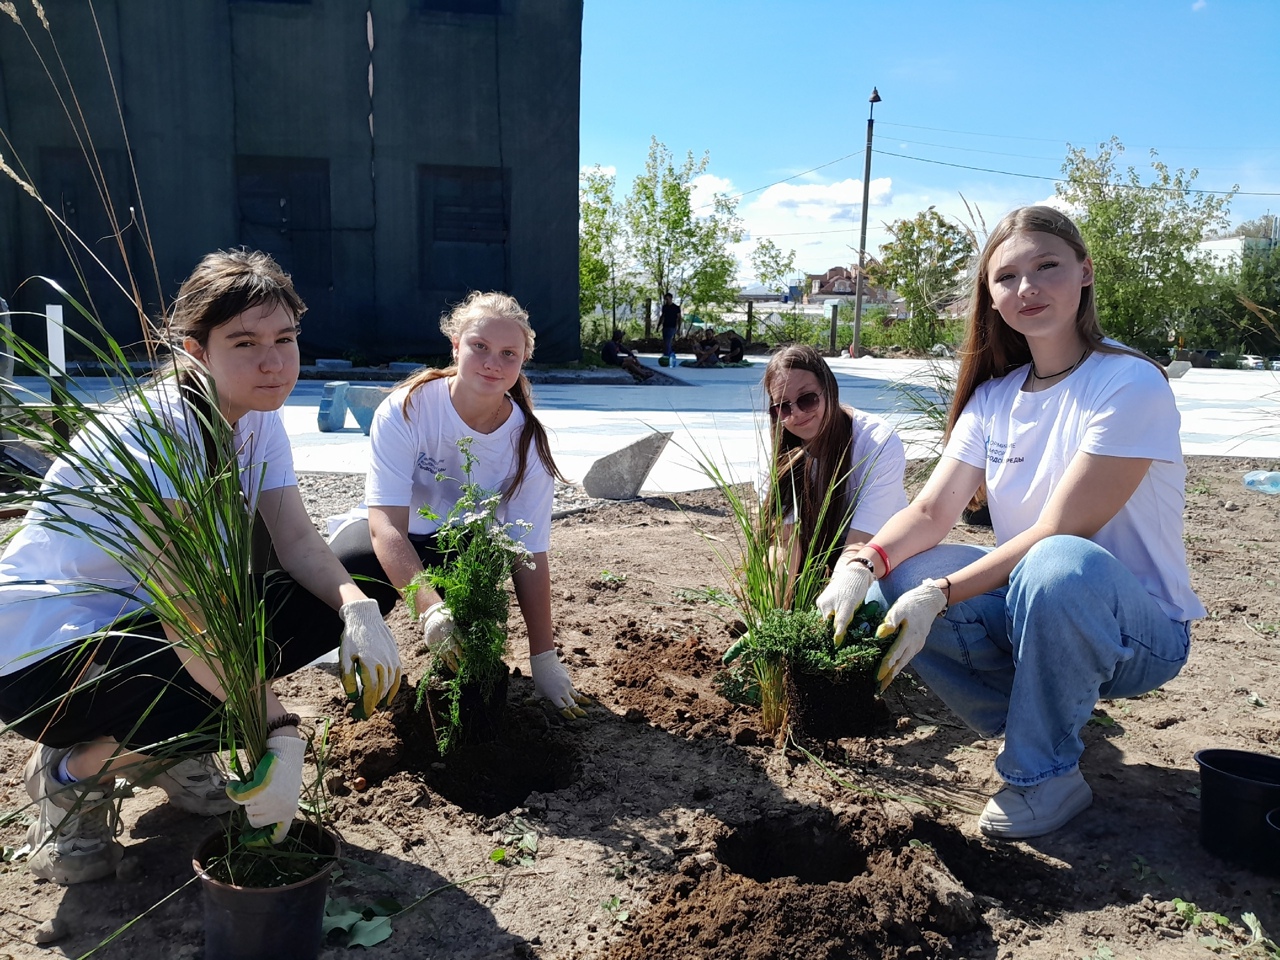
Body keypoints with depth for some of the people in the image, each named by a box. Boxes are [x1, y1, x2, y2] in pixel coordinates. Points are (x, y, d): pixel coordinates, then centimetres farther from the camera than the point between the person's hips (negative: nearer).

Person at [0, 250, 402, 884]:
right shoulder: (154, 432, -29)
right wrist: (278, 731, -44)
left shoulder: (258, 417, -4)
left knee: (325, 607, -12)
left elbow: (297, 540, -11)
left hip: (136, 624, 8)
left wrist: (357, 607, -31)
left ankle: (166, 745, 8)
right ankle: (69, 771, -1)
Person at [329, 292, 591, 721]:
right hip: (393, 540, -1)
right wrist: (429, 608, -49)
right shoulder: (406, 410, -25)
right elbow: (386, 525, -32)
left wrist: (544, 659, -17)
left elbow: (530, 555, -15)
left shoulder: (527, 441, -17)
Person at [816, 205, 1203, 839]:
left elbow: (1058, 532, -24)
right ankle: (1027, 722, 6)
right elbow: (931, 510, -6)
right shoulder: (995, 395, 2)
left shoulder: (1130, 384, -18)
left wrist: (941, 593, -31)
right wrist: (864, 562, -26)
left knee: (1059, 565, -39)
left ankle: (1047, 776, -14)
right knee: (896, 580, -17)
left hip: (1139, 631, -6)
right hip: (1030, 613, 6)